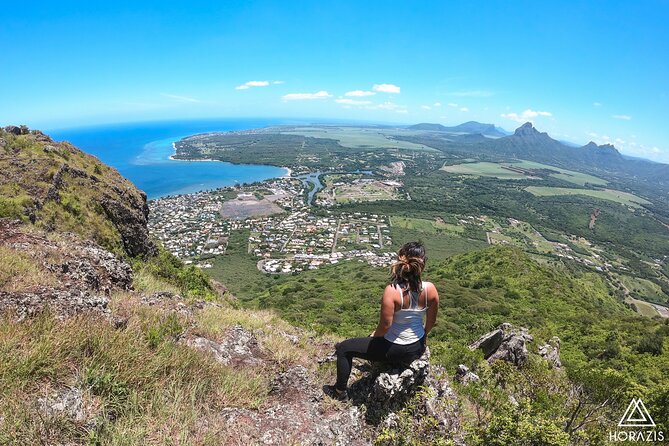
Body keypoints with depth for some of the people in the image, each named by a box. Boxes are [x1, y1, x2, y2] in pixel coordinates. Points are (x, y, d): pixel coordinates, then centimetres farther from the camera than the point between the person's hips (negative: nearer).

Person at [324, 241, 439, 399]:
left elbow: (385, 326, -24)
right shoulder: (431, 289, -16)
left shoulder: (392, 291, -30)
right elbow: (431, 321, -1)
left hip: (396, 351, -6)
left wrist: (373, 337, -2)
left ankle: (340, 391, 26)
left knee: (343, 348, 12)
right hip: (419, 349, 6)